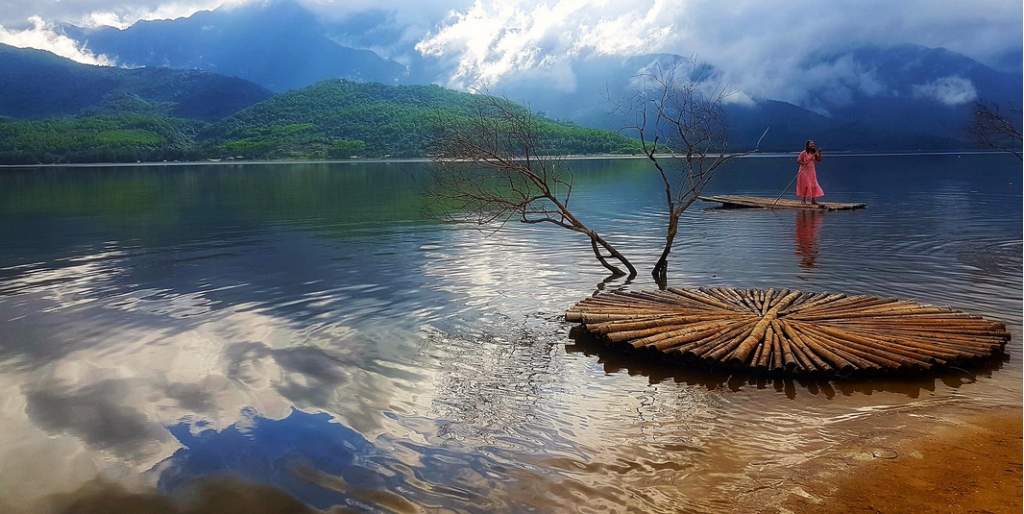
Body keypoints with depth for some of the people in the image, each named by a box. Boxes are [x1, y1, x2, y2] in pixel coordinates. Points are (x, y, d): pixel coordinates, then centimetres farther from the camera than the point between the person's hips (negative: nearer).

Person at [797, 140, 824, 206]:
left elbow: (819, 160, 1)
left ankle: (813, 200, 10)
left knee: (813, 185, 3)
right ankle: (803, 200, 2)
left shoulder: (814, 153, 8)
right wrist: (804, 163, -24)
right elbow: (798, 161, -9)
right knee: (805, 185, -7)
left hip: (812, 171, 6)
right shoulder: (804, 153, -8)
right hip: (804, 171, -6)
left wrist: (819, 153, -8)